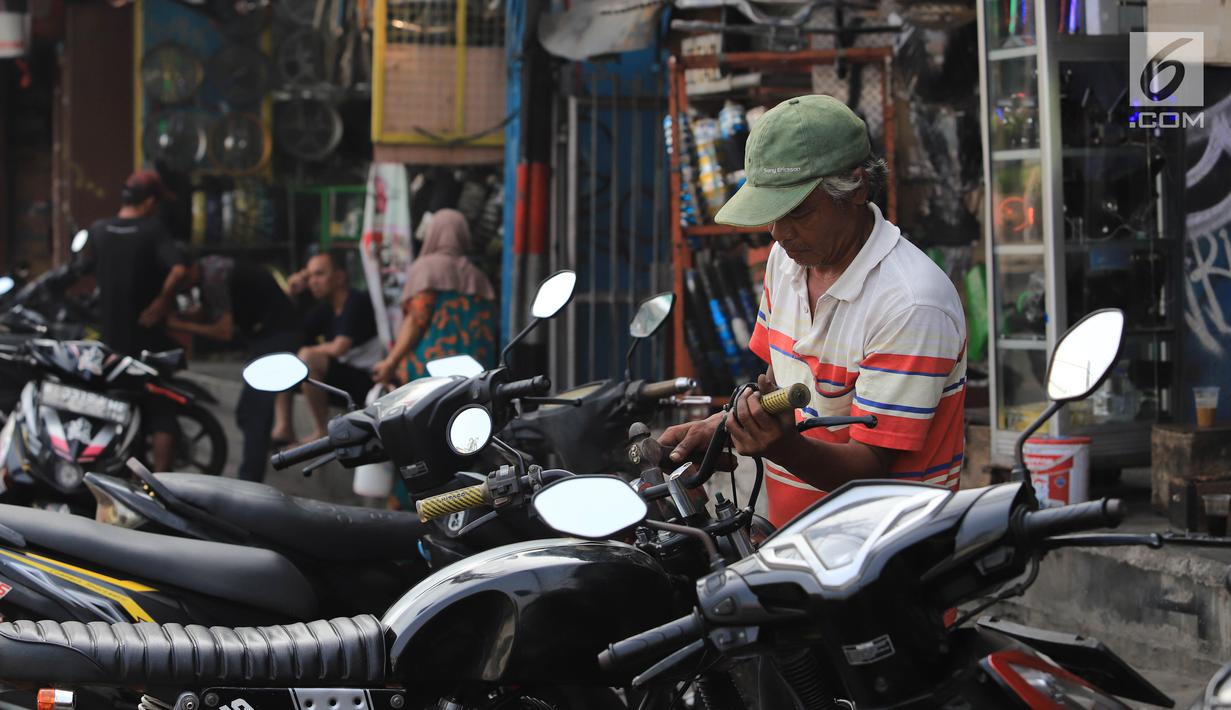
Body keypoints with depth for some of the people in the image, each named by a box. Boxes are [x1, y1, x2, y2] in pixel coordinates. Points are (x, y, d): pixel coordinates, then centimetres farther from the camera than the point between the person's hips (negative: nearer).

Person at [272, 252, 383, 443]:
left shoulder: (357, 302, -14)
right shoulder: (325, 307, 12)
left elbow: (339, 348, -22)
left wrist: (308, 351, -7)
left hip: (364, 381, -9)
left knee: (308, 358, -31)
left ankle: (322, 432, -22)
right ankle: (283, 427, -7)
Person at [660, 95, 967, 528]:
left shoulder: (912, 305, -19)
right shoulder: (787, 257, 8)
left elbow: (871, 468, -18)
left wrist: (785, 446, -36)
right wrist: (718, 426, 4)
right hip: (790, 538, 7)